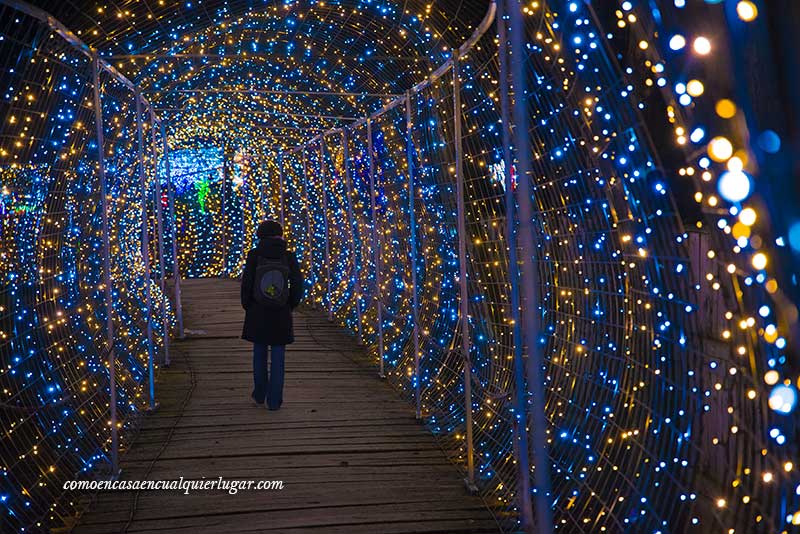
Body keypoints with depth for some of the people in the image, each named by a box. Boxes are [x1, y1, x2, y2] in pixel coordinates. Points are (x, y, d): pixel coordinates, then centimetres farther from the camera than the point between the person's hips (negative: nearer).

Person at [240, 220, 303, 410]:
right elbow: (297, 285, -6)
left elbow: (247, 282, -9)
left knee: (259, 352, 18)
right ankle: (274, 400, 7)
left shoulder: (254, 255, -9)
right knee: (278, 355, 7)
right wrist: (290, 306, 10)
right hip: (281, 314, 0)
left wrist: (247, 307, 5)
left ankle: (260, 394, 29)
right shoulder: (289, 256, -7)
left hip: (257, 312, 0)